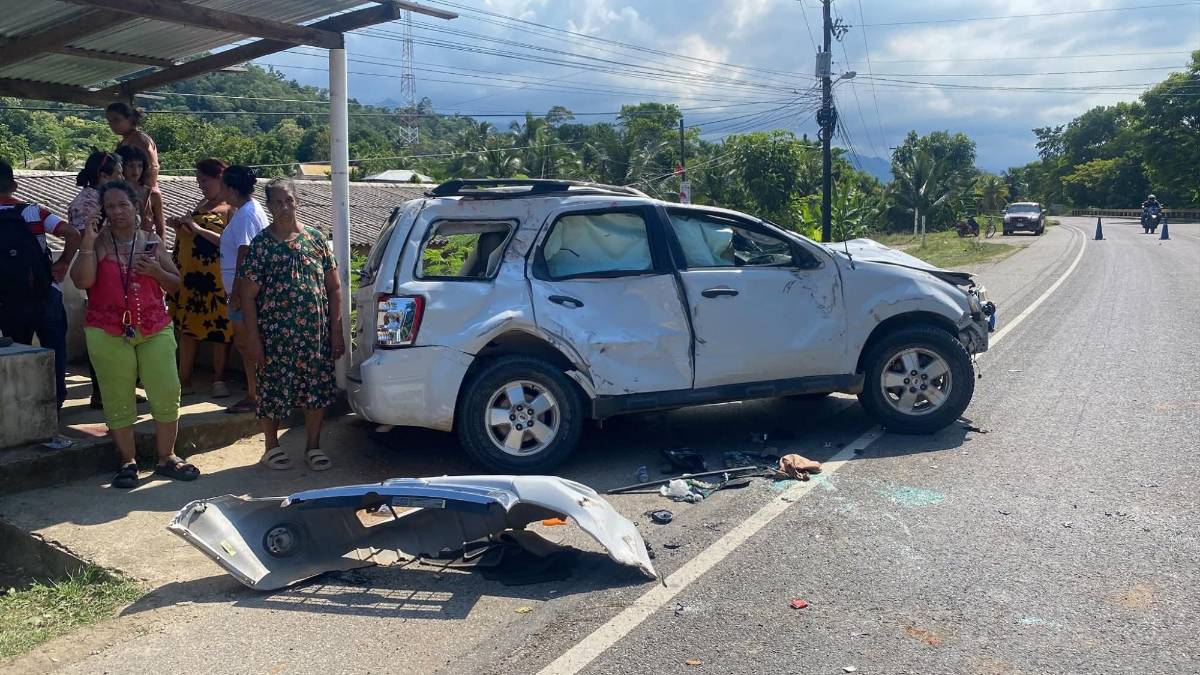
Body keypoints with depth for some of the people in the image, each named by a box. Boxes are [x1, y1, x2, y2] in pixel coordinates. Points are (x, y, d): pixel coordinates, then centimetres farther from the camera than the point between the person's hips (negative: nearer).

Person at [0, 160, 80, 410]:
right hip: (46, 295, -1)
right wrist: (64, 262, -4)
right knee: (54, 349, 12)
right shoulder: (34, 212, -7)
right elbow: (73, 235, -17)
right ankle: (56, 401, 12)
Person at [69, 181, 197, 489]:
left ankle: (166, 458, 14)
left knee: (167, 394, 0)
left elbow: (175, 284, 12)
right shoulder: (98, 243, 1)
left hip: (155, 330, 2)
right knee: (118, 400, 4)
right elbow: (82, 281, -13)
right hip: (108, 333, -2)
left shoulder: (152, 242, 8)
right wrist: (87, 242, -16)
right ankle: (128, 462, 16)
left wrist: (156, 271, -7)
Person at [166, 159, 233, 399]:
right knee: (187, 326, 7)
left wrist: (196, 228, -18)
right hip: (189, 274, 7)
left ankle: (219, 379, 9)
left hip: (215, 277, -7)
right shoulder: (202, 204, 19)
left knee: (219, 328, -1)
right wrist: (180, 228, 7)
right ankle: (184, 380, 13)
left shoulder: (232, 208, -5)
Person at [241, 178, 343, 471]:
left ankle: (313, 446, 24)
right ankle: (272, 447, 26)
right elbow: (248, 296, -3)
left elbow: (334, 288, 7)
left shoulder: (315, 238, 6)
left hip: (317, 333, 3)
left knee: (318, 389, 7)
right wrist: (253, 338, -8)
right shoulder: (260, 245, -2)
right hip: (276, 335, -2)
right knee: (273, 389, 6)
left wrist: (336, 330, 2)